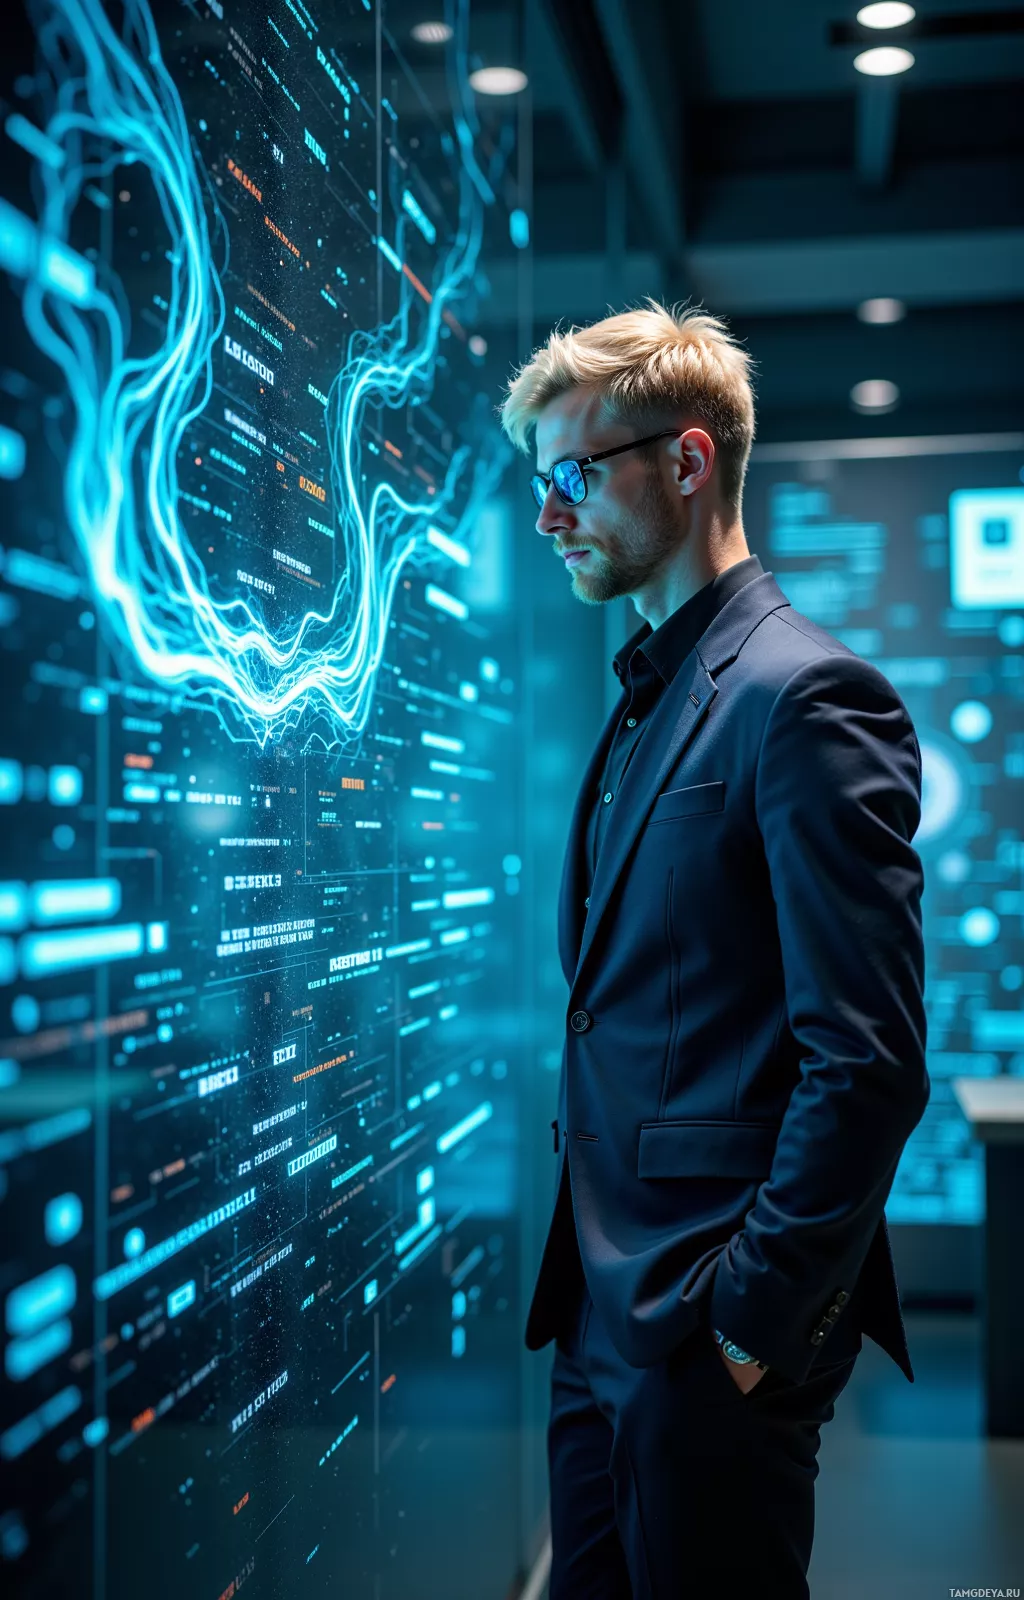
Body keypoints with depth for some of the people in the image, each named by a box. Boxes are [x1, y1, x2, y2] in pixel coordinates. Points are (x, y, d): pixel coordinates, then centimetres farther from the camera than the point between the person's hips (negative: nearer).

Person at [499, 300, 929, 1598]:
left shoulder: (805, 696, -15)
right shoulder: (648, 700, 14)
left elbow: (870, 1062, -20)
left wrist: (755, 1318, -17)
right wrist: (585, 1278, 14)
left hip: (713, 1336, -8)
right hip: (602, 1313, 9)